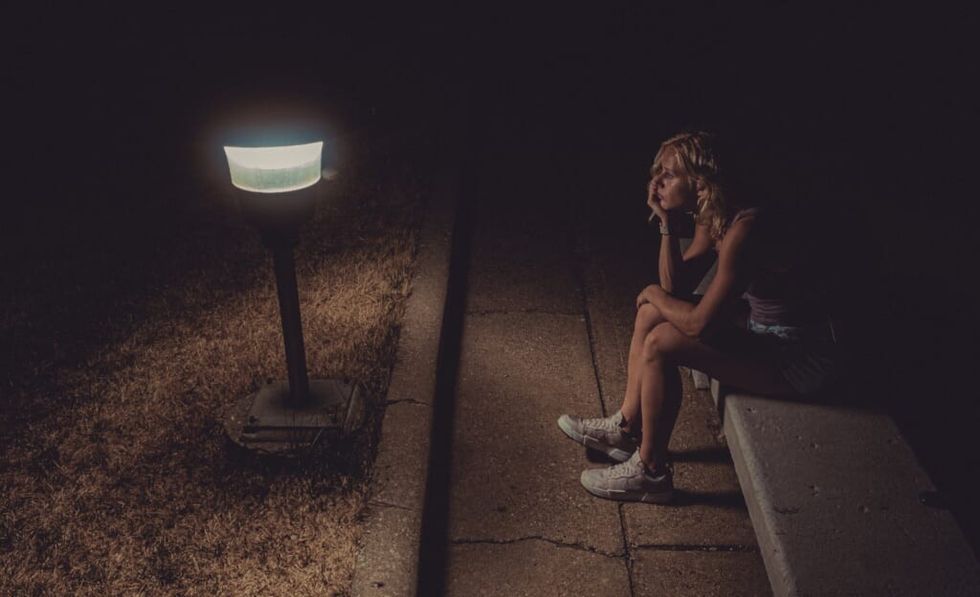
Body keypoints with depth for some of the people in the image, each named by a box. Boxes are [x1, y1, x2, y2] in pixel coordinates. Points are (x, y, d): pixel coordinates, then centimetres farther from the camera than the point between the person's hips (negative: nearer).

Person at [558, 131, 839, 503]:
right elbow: (677, 287, 2)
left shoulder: (745, 228, -29)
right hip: (763, 327, 10)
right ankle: (628, 427, 15)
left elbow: (699, 323, -29)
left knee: (661, 343, -20)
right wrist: (668, 226, -9)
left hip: (797, 359, -10)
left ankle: (651, 472, -3)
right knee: (651, 312, 7)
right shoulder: (711, 218, 0)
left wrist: (654, 294, -10)